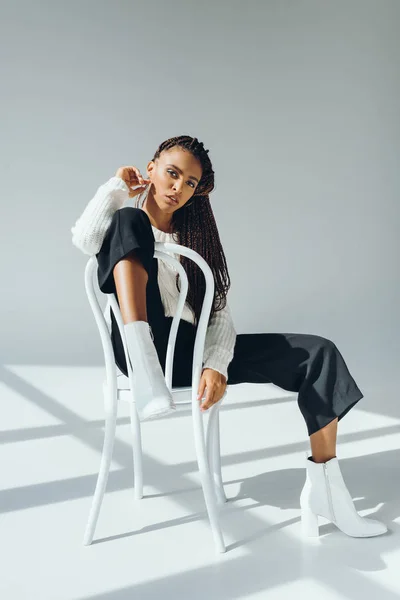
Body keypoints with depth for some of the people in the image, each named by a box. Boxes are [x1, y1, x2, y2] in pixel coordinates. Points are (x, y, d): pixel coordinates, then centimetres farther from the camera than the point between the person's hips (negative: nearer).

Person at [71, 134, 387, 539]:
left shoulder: (196, 237, 19)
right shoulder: (129, 219, 11)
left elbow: (219, 312, 6)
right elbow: (84, 240, -16)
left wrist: (216, 365, -13)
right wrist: (117, 185, -2)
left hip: (190, 350, 4)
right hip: (143, 350, -4)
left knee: (317, 353, -8)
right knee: (129, 221, -24)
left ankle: (323, 488, -11)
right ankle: (146, 376, -40)